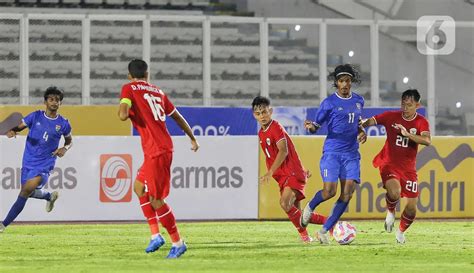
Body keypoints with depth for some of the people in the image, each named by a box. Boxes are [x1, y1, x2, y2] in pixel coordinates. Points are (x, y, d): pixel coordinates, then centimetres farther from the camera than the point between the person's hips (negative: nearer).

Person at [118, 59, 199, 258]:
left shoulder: (129, 89, -4)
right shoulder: (158, 91, 15)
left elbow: (123, 115, -20)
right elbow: (177, 117, 22)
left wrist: (122, 110, 5)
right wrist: (192, 138, 35)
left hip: (156, 151, -8)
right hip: (164, 147, 8)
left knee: (156, 200, -2)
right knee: (139, 188, 22)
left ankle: (178, 243, 1)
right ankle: (155, 235, 17)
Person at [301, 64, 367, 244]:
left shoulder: (358, 101, 12)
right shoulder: (329, 103, -4)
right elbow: (316, 125, -1)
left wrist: (362, 133, 7)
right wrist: (310, 127, -24)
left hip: (352, 154, 5)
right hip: (332, 153, -5)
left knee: (347, 194, -7)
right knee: (330, 190, -16)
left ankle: (324, 231, 1)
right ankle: (310, 207, 19)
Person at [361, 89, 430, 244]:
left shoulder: (421, 122, -4)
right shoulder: (391, 117, -3)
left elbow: (427, 141, -21)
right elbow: (370, 121, -5)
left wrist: (407, 134, -32)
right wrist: (360, 125, -27)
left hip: (408, 169, 2)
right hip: (389, 165, -2)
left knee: (412, 207, -1)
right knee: (395, 193, -32)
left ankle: (401, 231, 30)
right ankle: (390, 212, 3)